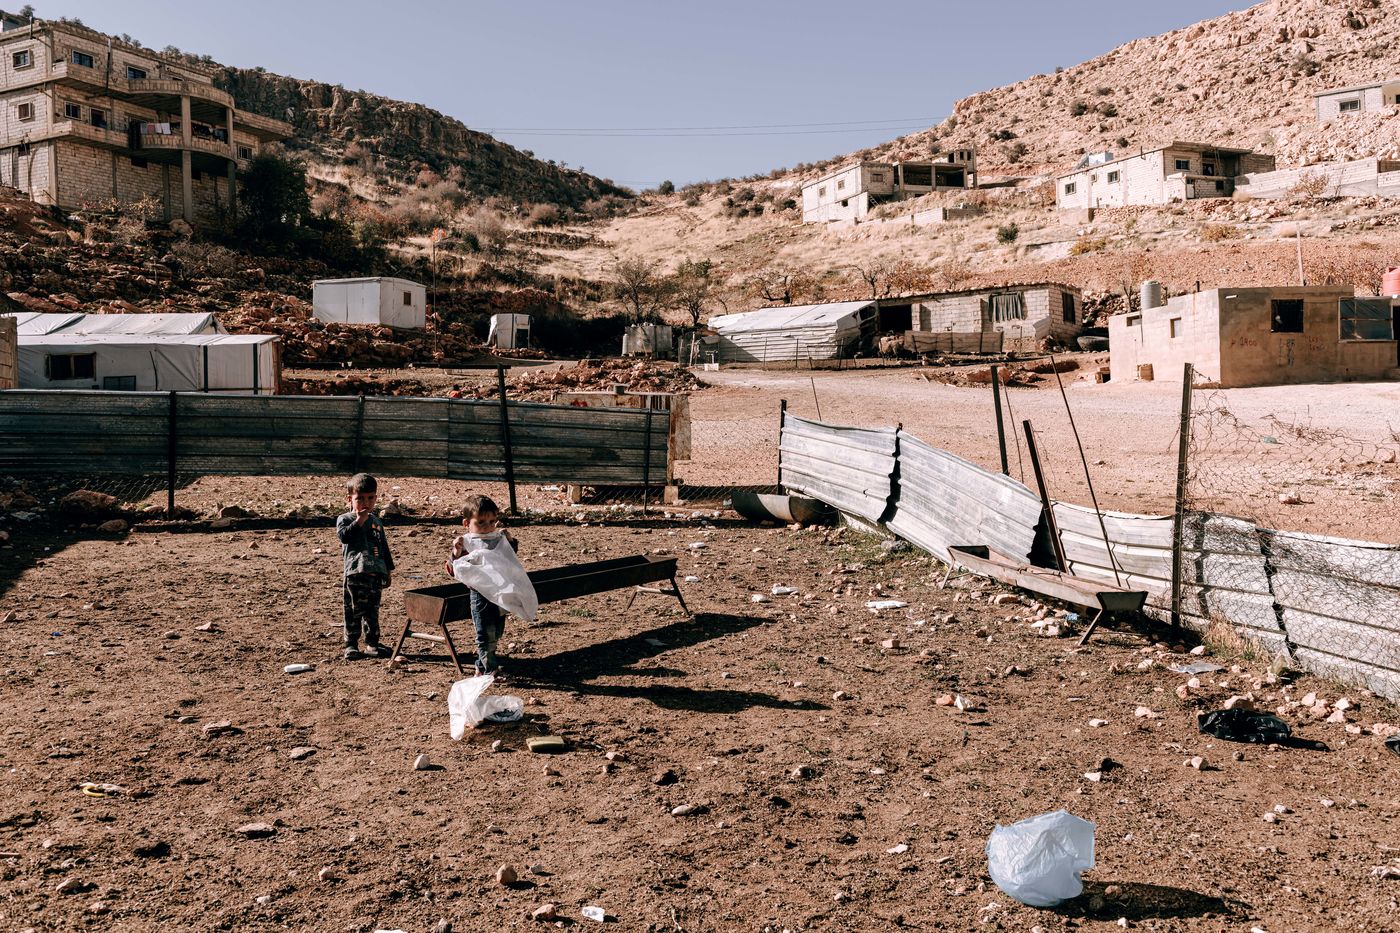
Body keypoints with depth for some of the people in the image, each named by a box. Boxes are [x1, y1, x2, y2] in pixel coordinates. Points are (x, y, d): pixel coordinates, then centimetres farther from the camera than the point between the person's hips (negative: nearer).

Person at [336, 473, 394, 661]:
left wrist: (388, 569, 20)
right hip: (356, 572, -5)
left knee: (372, 610, 12)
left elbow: (384, 546, 21)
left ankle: (372, 643, 21)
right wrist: (359, 521, -21)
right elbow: (343, 536, -19)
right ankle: (351, 645, 5)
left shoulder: (376, 521, 17)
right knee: (355, 609, -3)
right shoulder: (345, 519, 2)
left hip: (377, 572, 5)